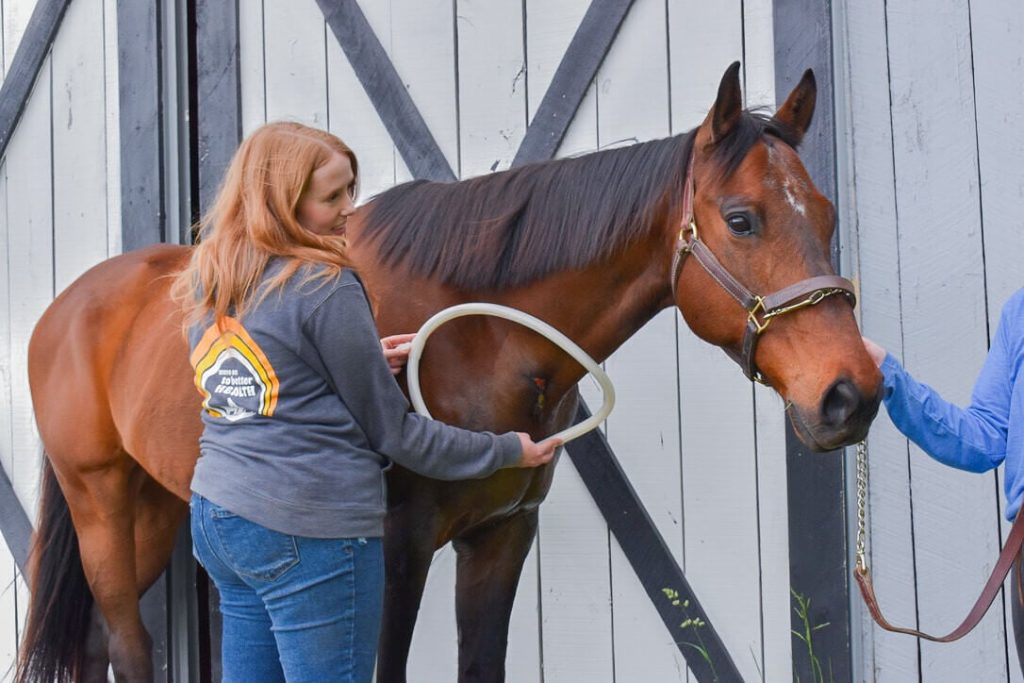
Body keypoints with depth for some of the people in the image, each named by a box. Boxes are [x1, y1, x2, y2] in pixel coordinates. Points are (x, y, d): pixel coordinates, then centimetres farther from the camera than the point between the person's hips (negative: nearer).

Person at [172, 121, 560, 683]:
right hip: (310, 531, -8)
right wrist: (508, 450, 3)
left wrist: (363, 358, 15)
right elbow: (391, 430, -8)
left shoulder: (207, 281, 8)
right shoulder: (326, 288, -14)